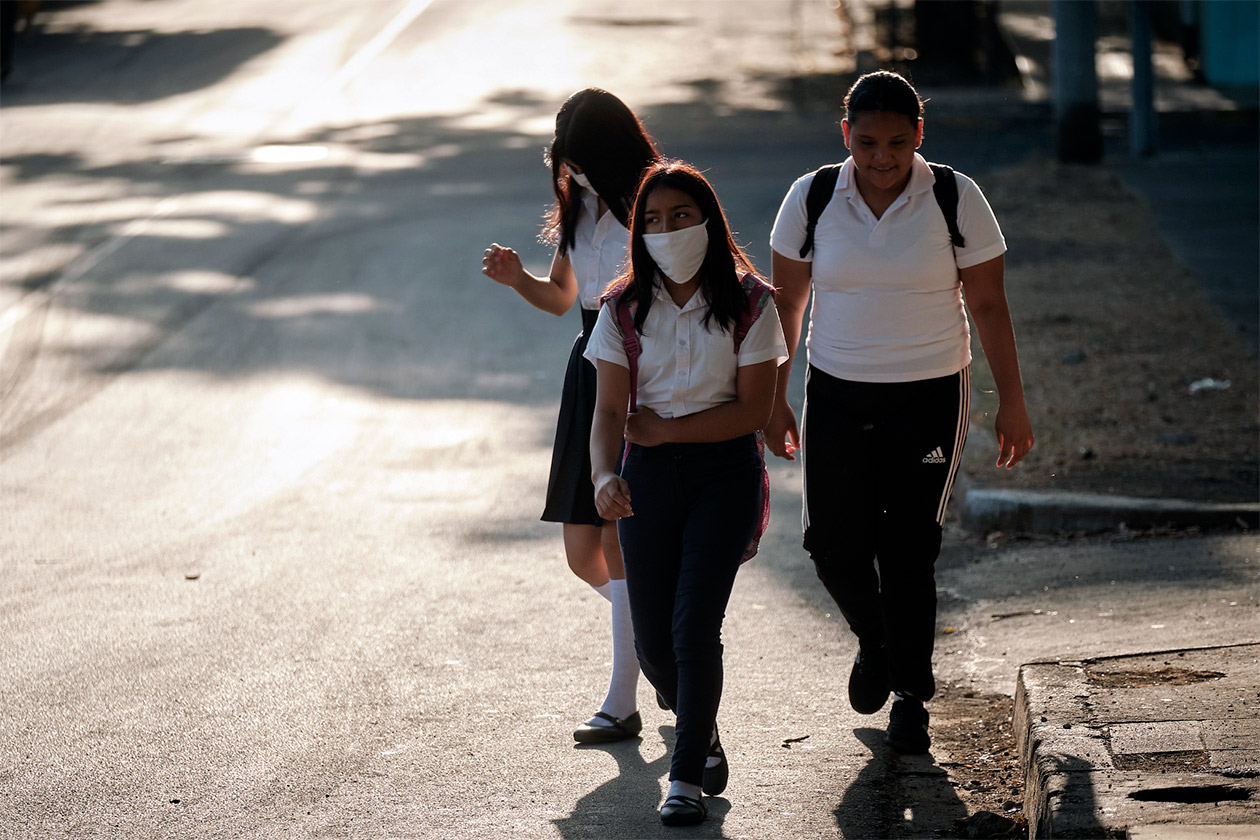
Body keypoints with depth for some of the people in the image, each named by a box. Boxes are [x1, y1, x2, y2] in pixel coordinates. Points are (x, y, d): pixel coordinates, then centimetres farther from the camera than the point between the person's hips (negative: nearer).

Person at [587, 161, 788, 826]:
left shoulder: (748, 302, -5)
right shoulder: (625, 308, 0)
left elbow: (752, 410, -8)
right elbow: (608, 409, -6)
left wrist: (663, 428, -12)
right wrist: (604, 476, -25)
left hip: (725, 470, -3)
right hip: (648, 473, 3)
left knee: (694, 624, -14)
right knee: (652, 638, 3)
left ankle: (688, 776, -2)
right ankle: (701, 732, 34)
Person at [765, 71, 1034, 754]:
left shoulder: (956, 200, -6)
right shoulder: (811, 199, -2)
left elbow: (988, 305, -1)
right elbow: (785, 303, 6)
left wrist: (1011, 403, 0)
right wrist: (772, 397, 6)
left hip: (929, 397, -2)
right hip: (836, 395, 2)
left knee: (908, 551, -3)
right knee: (834, 546, 1)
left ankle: (911, 698, 15)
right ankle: (875, 644, 33)